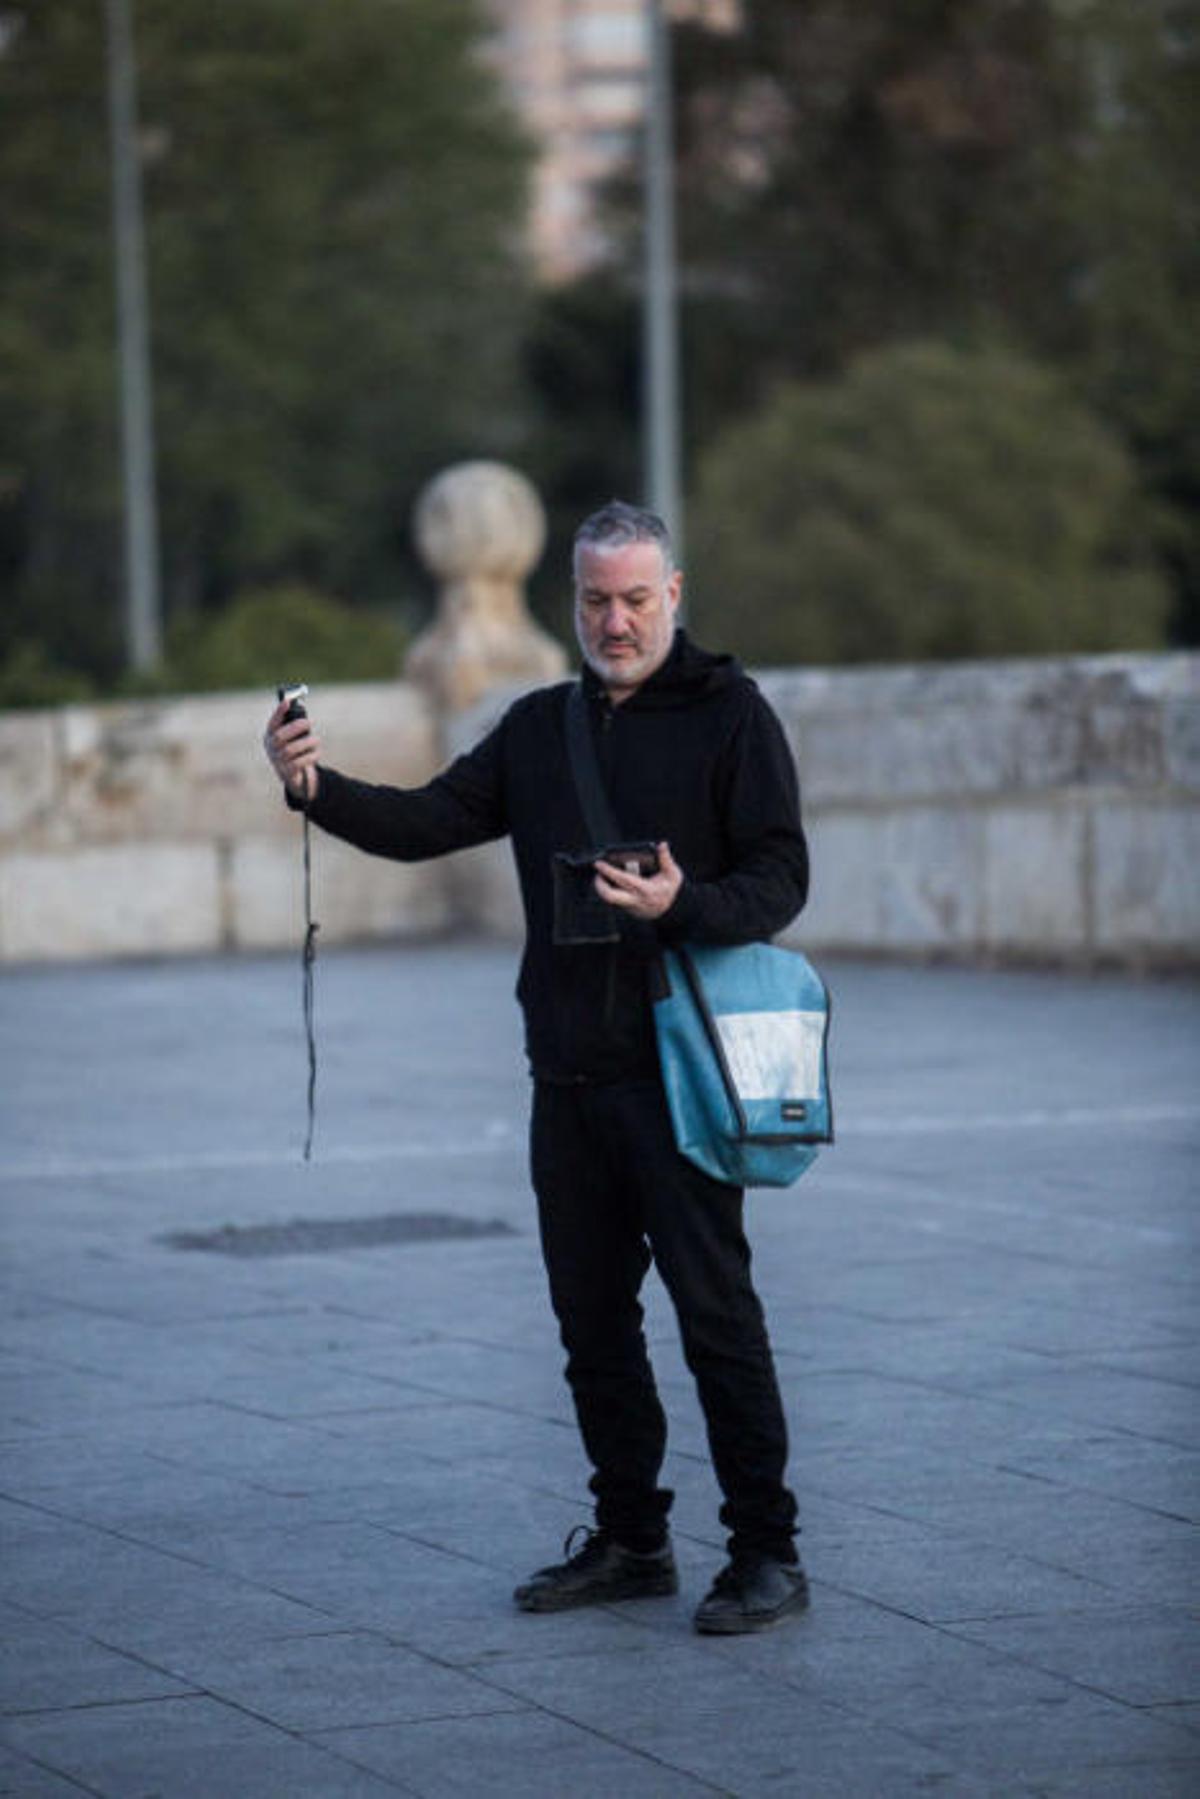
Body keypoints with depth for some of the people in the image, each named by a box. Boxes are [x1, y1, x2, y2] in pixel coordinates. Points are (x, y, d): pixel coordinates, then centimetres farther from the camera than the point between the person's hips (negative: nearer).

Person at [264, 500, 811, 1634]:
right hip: (569, 1073, 6)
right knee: (592, 1317, 11)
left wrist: (682, 904, -27)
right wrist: (318, 789, -8)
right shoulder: (541, 728, 14)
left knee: (715, 1309, -8)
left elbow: (779, 878, -8)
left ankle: (766, 1553, -3)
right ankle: (630, 1540, 21)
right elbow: (433, 822, 9)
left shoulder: (727, 714, -2)